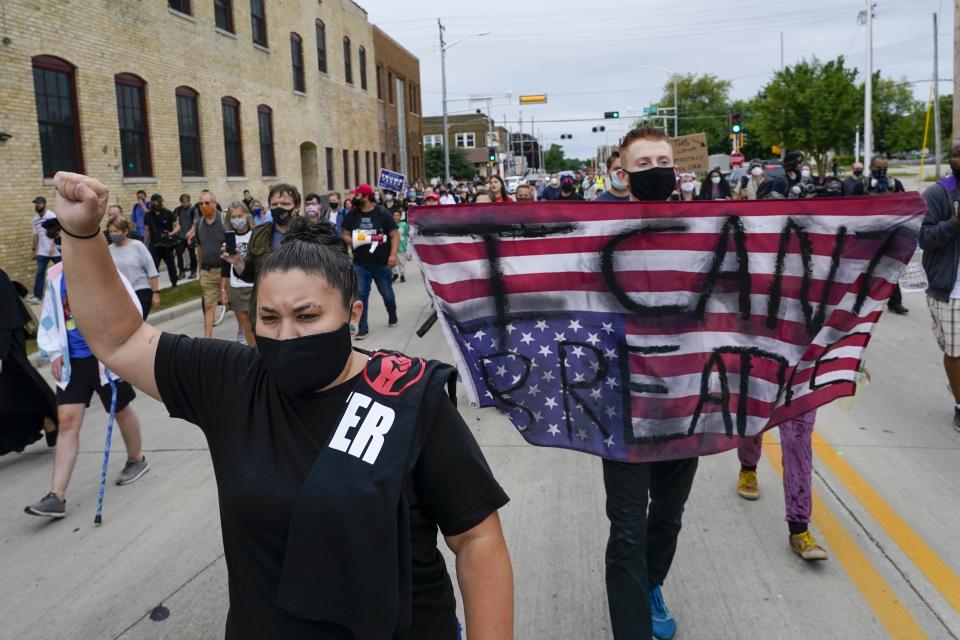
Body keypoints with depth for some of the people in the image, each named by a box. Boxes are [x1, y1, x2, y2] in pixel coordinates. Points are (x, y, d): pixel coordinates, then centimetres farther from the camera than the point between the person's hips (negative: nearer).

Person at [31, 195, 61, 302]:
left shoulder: (52, 216, -9)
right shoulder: (35, 218, 9)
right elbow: (36, 235, 14)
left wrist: (53, 246, -24)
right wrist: (34, 249, 12)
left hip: (55, 250, -5)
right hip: (42, 252, 5)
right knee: (40, 273, 0)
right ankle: (37, 296, 1)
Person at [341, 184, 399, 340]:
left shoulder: (382, 213, -7)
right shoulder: (352, 215, 3)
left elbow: (395, 235, -8)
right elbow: (345, 235, 10)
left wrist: (393, 254, -19)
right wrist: (352, 242, -12)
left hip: (382, 262, -2)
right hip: (360, 264, 2)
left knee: (387, 293, 11)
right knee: (361, 295, -1)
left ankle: (392, 316, 39)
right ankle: (362, 328, 4)